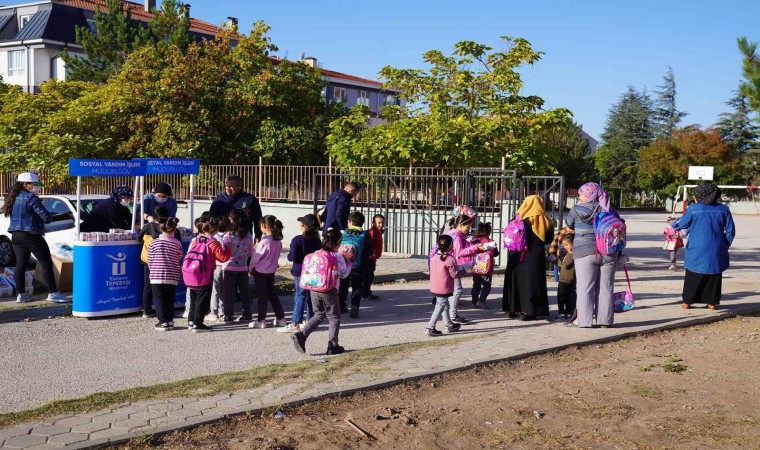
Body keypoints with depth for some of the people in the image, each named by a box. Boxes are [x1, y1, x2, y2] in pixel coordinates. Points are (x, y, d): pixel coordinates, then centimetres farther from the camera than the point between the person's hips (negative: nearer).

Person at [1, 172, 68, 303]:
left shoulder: (13, 198, 12)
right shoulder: (30, 197, -14)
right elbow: (46, 216, -20)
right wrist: (48, 218, 5)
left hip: (16, 235, 9)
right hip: (31, 235, -9)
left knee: (20, 264, 12)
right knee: (46, 264, -4)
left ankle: (21, 294, 12)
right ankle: (53, 293, -5)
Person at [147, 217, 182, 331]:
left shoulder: (153, 243, -4)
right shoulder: (177, 244, -2)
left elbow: (149, 261, 2)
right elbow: (179, 261, 5)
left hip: (156, 277, -1)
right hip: (172, 277, 1)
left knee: (160, 300, 5)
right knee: (170, 300, 11)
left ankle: (163, 322, 3)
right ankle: (169, 320, 13)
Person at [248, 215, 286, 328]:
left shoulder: (264, 242, -23)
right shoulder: (278, 241, -2)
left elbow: (255, 257, -14)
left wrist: (250, 268, 1)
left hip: (260, 272, -6)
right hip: (272, 271, 6)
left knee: (262, 296, 4)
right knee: (272, 294, 16)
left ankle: (261, 321, 13)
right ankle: (281, 318, 19)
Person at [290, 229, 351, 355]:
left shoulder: (317, 254, 3)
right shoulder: (337, 256, -11)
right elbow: (343, 274, -7)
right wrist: (349, 265, 10)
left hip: (314, 290, 5)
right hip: (329, 291, -5)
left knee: (319, 315, 20)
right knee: (334, 318, 10)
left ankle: (301, 335, 5)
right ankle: (332, 346, 11)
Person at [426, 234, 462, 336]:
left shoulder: (434, 257, 4)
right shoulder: (450, 259, -17)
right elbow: (454, 274, -15)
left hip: (434, 288, 8)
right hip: (444, 289, -8)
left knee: (444, 305, 21)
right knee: (440, 307, -1)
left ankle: (448, 325, 34)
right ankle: (430, 328, -3)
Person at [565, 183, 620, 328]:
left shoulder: (577, 210, -2)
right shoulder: (610, 210, 9)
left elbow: (568, 224, 14)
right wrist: (619, 254, 18)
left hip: (585, 253, -3)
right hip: (608, 254, 3)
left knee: (585, 288, 1)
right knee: (605, 288, 8)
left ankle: (585, 320, -1)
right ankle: (605, 320, 10)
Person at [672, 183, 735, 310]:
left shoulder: (693, 208, -8)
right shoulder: (723, 209, 0)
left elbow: (682, 224, 4)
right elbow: (730, 230, 3)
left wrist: (674, 223, 26)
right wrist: (726, 245, 16)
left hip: (697, 251, -2)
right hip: (716, 252, 2)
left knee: (693, 277, 8)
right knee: (714, 277, 11)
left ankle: (687, 301, 10)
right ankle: (712, 302, 13)